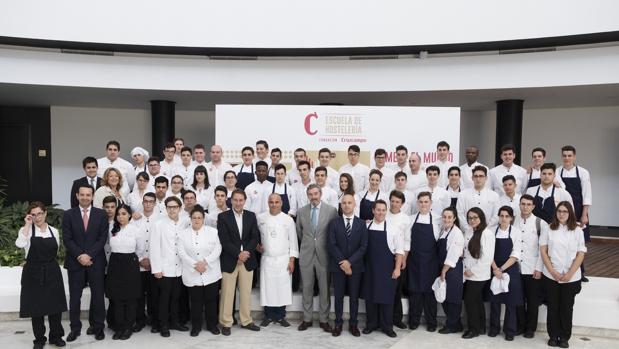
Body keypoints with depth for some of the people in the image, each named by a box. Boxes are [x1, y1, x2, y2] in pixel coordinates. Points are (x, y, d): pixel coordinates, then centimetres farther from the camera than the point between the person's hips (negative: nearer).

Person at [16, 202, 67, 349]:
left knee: (55, 305, 5)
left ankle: (55, 336, 22)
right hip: (33, 273, -2)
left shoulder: (54, 231, 5)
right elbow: (20, 244, -25)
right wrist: (27, 224, -20)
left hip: (52, 272, 2)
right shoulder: (26, 230, -3)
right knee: (36, 306, 6)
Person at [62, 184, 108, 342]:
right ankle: (75, 328, 19)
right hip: (75, 262, 0)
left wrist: (89, 255, -12)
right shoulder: (68, 214, 3)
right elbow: (67, 239, -2)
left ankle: (98, 327, 16)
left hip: (96, 261, 0)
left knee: (98, 296, 5)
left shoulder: (101, 214, 3)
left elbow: (103, 238, -2)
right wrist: (79, 255, -13)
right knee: (74, 297, 7)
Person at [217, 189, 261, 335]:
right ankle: (226, 323, 16)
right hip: (229, 261, -3)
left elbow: (255, 237, 1)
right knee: (227, 293, 4)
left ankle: (246, 321, 24)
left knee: (246, 292, 11)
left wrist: (246, 252, -13)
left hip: (248, 260, 3)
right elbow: (224, 240, -10)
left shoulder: (251, 216, 6)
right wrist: (238, 254, -16)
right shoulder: (223, 216, -4)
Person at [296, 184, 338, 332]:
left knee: (324, 289, 6)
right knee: (307, 288, 10)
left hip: (324, 255, -2)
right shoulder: (301, 211, 3)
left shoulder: (331, 210, -5)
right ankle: (307, 319, 21)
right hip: (306, 255, 2)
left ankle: (324, 319, 18)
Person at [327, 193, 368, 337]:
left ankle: (353, 324, 19)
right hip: (337, 265, 0)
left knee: (354, 296, 8)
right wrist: (342, 262, -13)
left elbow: (363, 247, -3)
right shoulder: (334, 222, 1)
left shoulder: (361, 224, 3)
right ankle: (338, 323, 17)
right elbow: (331, 245, -5)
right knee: (338, 296, 7)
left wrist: (350, 262, -13)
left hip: (355, 266, 1)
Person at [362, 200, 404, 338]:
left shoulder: (392, 229, -4)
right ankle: (371, 324, 25)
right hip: (370, 268, 2)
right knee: (370, 296, 9)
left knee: (386, 298, 5)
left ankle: (387, 326, 19)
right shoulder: (366, 227, 1)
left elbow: (399, 250, -2)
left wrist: (397, 268, -6)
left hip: (387, 269, -2)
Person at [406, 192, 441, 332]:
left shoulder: (437, 220, -3)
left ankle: (431, 322, 19)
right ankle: (414, 320, 20)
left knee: (430, 290, 5)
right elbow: (407, 241, 4)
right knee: (415, 290, 7)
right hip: (414, 260, 2)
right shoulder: (412, 219, 3)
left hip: (430, 260, -1)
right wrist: (404, 259, 2)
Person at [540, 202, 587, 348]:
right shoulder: (548, 229, 0)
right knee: (553, 307, 8)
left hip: (571, 277, 0)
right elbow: (543, 251, -1)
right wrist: (553, 271, -10)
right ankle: (553, 336, 20)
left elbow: (581, 254, -1)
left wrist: (569, 274, -10)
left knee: (567, 308, 7)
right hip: (551, 276, 0)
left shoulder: (577, 231, 0)